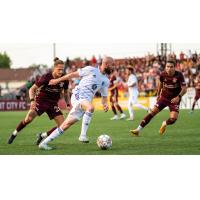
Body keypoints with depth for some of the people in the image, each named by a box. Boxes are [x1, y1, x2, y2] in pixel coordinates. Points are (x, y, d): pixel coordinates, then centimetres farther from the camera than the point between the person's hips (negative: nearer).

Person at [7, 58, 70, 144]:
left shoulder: (64, 79, -8)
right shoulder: (46, 77, -19)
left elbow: (66, 92, 12)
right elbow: (32, 89, -13)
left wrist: (68, 104, 1)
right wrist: (32, 100, -28)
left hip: (53, 104, 4)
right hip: (41, 101, -4)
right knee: (28, 119, -23)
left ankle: (42, 136, 10)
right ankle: (14, 134, 5)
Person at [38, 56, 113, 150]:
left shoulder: (106, 81, 16)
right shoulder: (91, 70, -2)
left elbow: (104, 96, 22)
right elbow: (74, 74, 6)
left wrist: (105, 104, -1)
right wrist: (58, 80, 10)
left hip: (86, 102, 6)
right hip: (78, 95, -6)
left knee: (66, 124, 1)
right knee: (91, 107, -37)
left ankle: (44, 142, 4)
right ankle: (83, 135, -36)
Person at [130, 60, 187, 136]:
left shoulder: (179, 75, -19)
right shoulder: (163, 74, -10)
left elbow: (184, 89, -17)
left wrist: (178, 97, -33)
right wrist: (158, 94, 22)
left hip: (174, 99, -2)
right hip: (164, 97, 2)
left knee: (173, 119, -18)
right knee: (153, 112, -8)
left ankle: (165, 124, 19)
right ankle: (138, 130, -5)